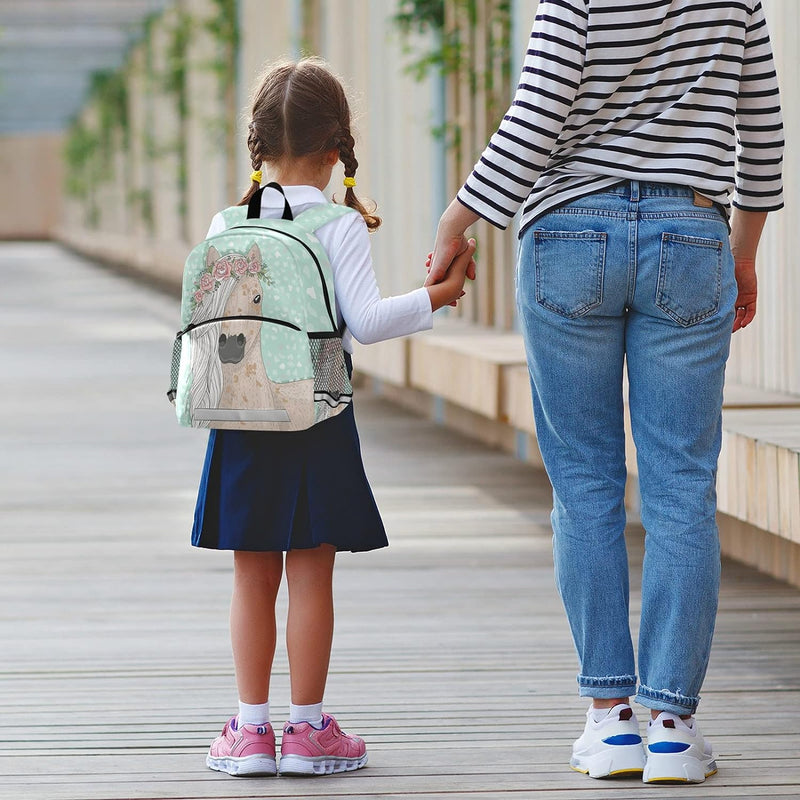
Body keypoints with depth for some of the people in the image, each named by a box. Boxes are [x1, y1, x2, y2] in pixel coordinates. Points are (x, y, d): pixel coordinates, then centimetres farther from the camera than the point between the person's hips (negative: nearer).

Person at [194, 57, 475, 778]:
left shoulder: (228, 225, 2)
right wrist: (439, 293, -5)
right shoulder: (339, 226, -8)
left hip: (243, 421, 3)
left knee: (254, 579, 9)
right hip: (317, 419, -3)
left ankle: (251, 727, 10)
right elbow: (365, 320, -16)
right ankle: (309, 729, 6)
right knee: (311, 577, 3)